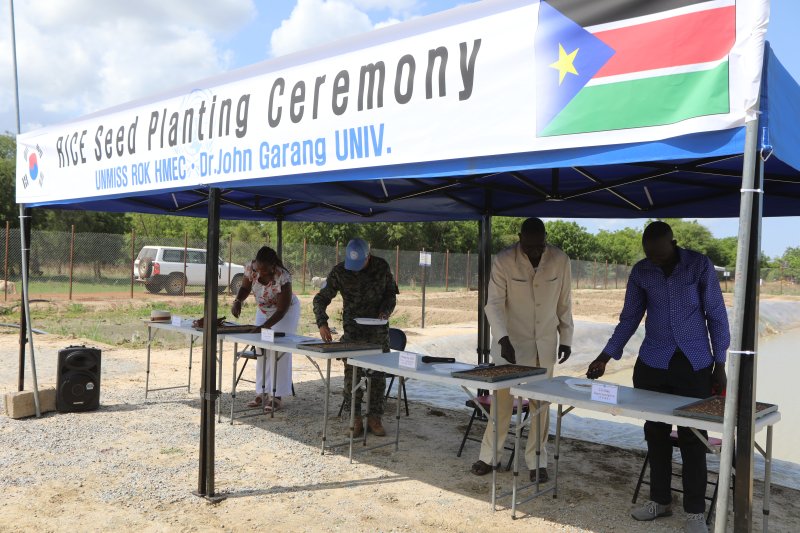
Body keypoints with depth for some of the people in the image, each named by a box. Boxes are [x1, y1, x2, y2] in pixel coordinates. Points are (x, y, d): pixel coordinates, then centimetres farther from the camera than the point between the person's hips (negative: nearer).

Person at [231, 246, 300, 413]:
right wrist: (238, 301, -26)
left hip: (285, 311, -6)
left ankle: (277, 396, -6)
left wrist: (265, 326, -37)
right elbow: (245, 288, -5)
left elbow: (282, 309, -29)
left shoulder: (283, 277, -36)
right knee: (261, 350, 5)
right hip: (263, 310, 6)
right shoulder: (250, 269, -22)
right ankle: (262, 393, 12)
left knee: (279, 351, -10)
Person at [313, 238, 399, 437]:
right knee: (352, 375, -1)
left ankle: (374, 418, 15)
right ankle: (356, 419, 9)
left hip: (378, 329, 1)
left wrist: (386, 310, -11)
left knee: (378, 375, 4)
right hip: (353, 330, -1)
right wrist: (322, 323, -25)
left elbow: (391, 292, 8)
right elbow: (321, 299, -10)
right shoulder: (339, 272, -10)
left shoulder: (382, 267, -6)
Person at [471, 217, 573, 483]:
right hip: (511, 343, -2)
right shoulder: (504, 261, -14)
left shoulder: (560, 260, -5)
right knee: (502, 400, 2)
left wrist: (566, 338, 7)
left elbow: (564, 303, 5)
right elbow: (494, 303, -15)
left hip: (545, 344, 3)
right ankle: (487, 456, 18)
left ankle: (537, 461, 21)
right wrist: (503, 338, -26)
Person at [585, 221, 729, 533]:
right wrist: (605, 357, 0)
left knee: (692, 436, 0)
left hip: (694, 364, -3)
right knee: (655, 432, 9)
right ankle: (660, 500, 24)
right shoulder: (641, 272, -1)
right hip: (652, 364, 3)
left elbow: (716, 316, -2)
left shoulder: (700, 266, -8)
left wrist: (720, 364, -4)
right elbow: (629, 318, 6)